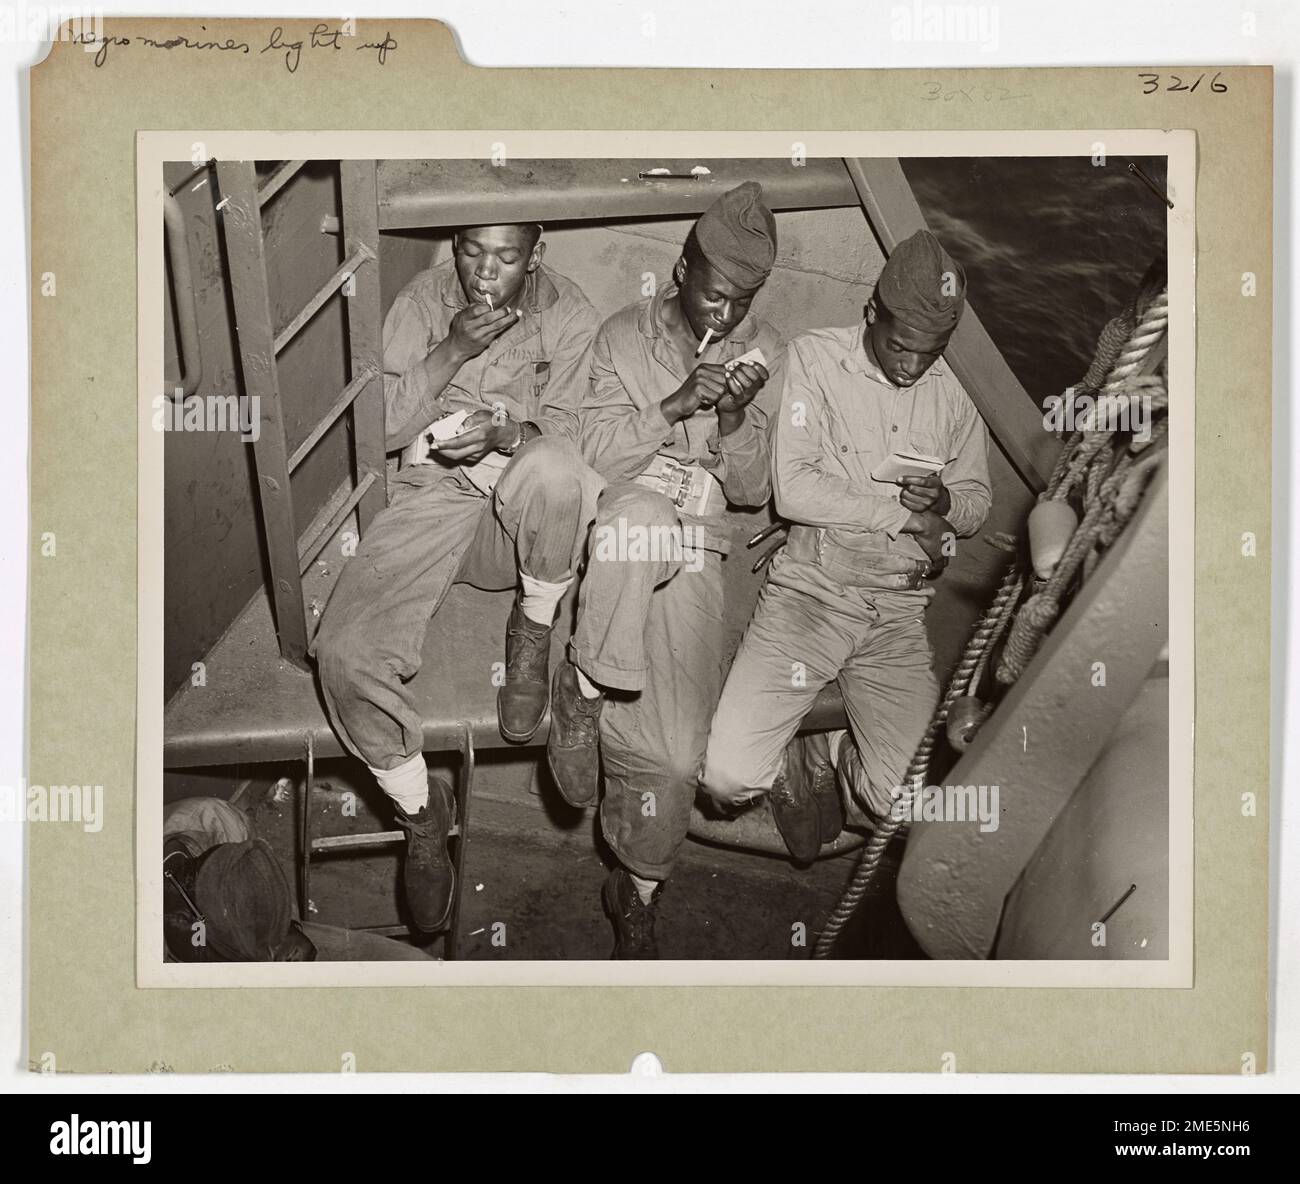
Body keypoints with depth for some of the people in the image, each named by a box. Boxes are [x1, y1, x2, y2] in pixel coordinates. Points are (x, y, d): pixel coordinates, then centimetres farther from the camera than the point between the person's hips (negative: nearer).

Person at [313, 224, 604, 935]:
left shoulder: (568, 315, 1)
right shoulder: (422, 301, 3)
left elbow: (571, 434, -3)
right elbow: (384, 426, -2)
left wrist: (508, 432, -25)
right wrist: (454, 350, -15)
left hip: (522, 515, -1)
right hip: (433, 497, 1)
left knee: (550, 470, -40)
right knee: (343, 651, -23)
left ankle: (534, 628, -10)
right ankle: (419, 806, 2)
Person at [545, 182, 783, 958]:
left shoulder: (765, 352, 8)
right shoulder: (624, 335, 3)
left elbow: (752, 491, 7)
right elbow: (594, 458, -2)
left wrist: (735, 419, -13)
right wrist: (673, 406, -16)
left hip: (696, 549, 1)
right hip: (620, 530, -1)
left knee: (678, 750, -13)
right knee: (641, 512, -41)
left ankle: (638, 894, 10)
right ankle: (585, 686, -23)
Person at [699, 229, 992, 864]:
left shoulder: (953, 392, 9)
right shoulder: (814, 358, -1)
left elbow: (978, 500, 19)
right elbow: (793, 490, -10)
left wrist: (946, 502, -6)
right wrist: (904, 515, -7)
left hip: (900, 608, 3)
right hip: (809, 589, -2)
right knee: (729, 776, -19)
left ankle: (840, 753, 25)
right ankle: (786, 764, 18)